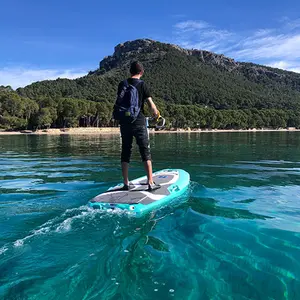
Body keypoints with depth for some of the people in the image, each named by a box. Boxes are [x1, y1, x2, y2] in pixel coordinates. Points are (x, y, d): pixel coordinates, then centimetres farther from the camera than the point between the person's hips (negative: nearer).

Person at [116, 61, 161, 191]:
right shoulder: (142, 84, -4)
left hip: (124, 122, 4)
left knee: (126, 151, 10)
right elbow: (151, 104, -8)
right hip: (139, 122, -4)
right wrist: (155, 113, 11)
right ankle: (151, 183, 0)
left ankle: (126, 183, 13)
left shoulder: (122, 84, 7)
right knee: (145, 151, 1)